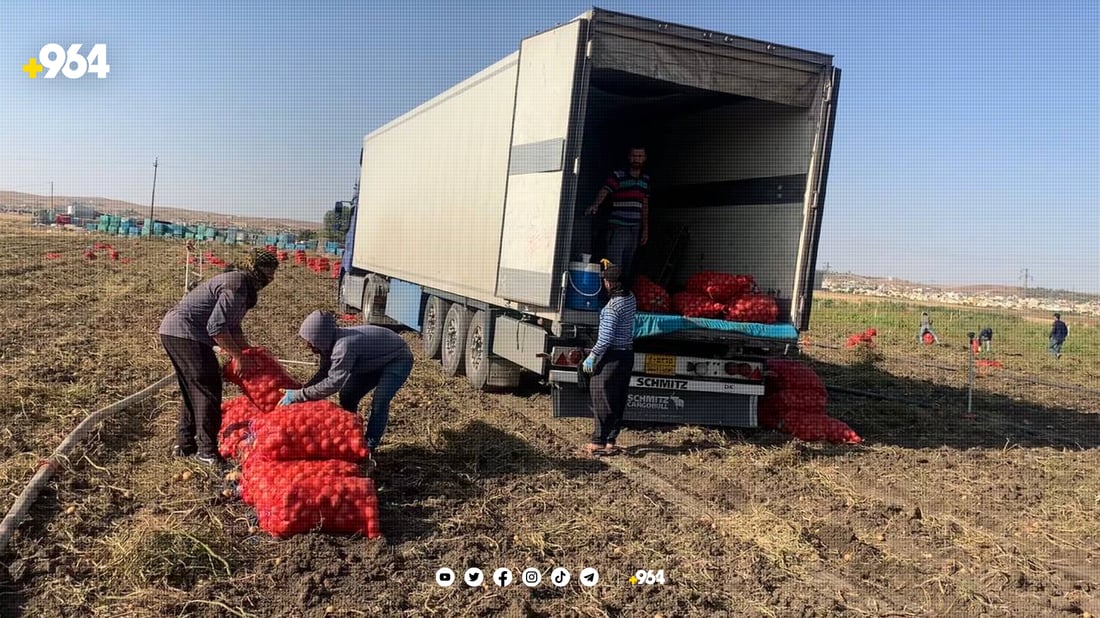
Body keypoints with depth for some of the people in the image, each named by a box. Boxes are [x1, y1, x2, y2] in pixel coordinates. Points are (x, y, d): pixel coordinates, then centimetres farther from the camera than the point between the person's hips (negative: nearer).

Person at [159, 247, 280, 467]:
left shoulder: (240, 283, 14)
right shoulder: (237, 288, -19)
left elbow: (232, 327, 21)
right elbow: (216, 327, -23)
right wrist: (239, 357, -16)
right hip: (185, 333, -11)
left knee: (193, 389, 17)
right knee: (208, 388, -6)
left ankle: (184, 444, 25)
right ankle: (206, 449, -3)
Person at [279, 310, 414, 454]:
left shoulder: (344, 346, -39)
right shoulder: (330, 344, -10)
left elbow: (333, 383, -41)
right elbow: (324, 373, 5)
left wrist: (299, 395, -35)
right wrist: (301, 391, -9)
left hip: (398, 359, -9)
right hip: (375, 361, 9)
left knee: (379, 400, -25)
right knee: (347, 396, 5)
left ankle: (369, 446, -12)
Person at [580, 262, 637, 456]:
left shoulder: (611, 308, -22)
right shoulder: (631, 298, 3)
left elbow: (605, 339, -24)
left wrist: (592, 357, -14)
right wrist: (612, 269, 32)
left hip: (611, 357, -9)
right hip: (627, 354, 9)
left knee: (602, 400, -2)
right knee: (618, 402, 11)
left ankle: (598, 442, 1)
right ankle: (610, 442, 17)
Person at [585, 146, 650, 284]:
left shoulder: (645, 179, 15)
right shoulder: (617, 175, -4)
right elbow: (604, 191, -19)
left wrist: (645, 229, 17)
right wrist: (595, 205, -40)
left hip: (635, 230, 6)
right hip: (617, 228, -6)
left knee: (628, 270, 9)